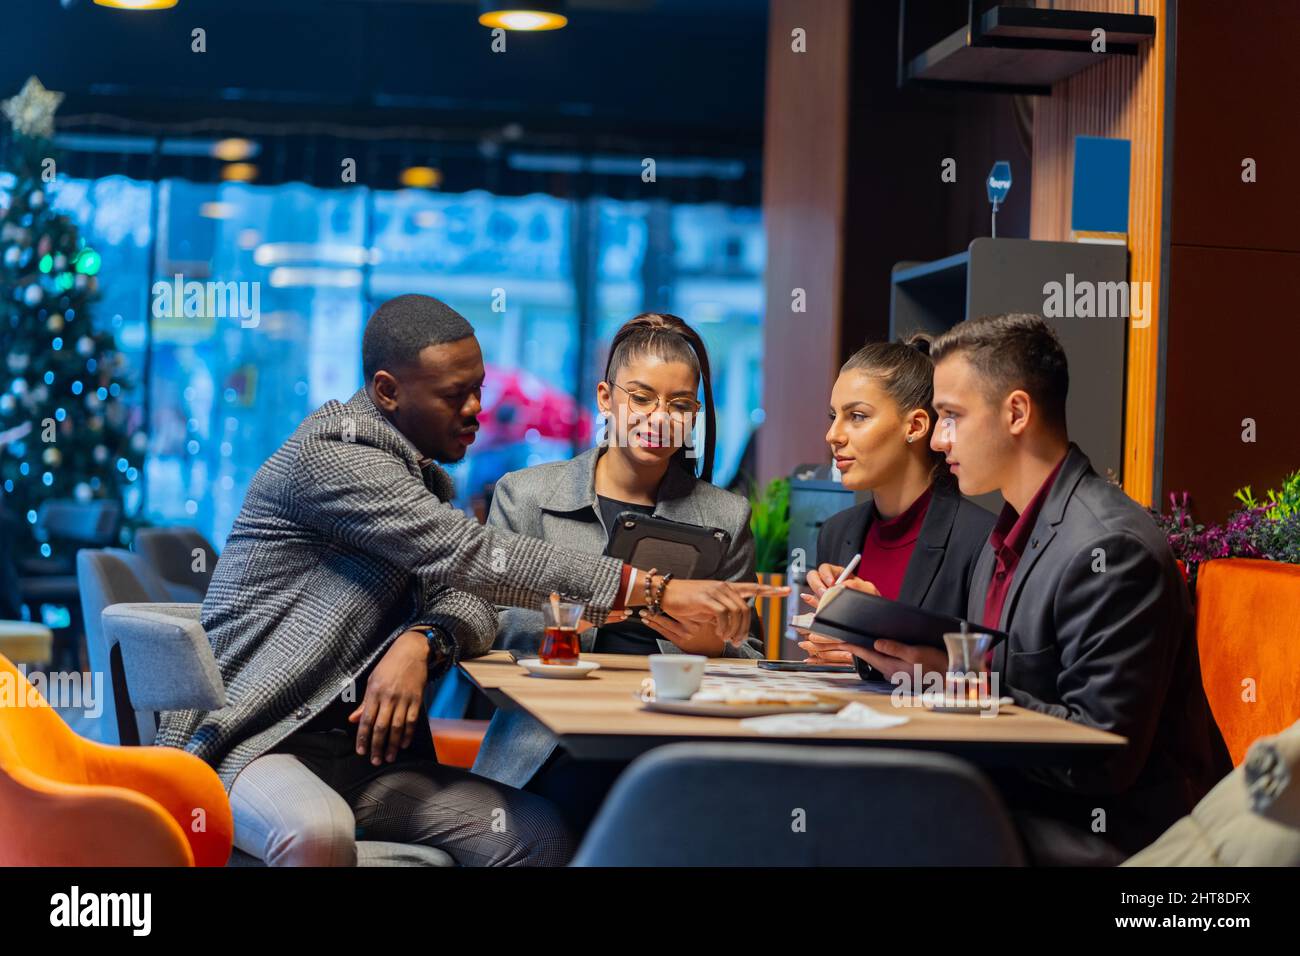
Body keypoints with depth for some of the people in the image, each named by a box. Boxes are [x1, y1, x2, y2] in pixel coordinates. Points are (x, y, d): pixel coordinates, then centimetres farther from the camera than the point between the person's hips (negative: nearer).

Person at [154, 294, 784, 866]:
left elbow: (473, 604, 8)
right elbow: (470, 558, -20)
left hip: (370, 749, 8)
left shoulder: (424, 482, 18)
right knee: (320, 833, -40)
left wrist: (422, 642, -19)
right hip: (258, 745, -8)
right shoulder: (328, 452, -11)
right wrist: (654, 591, -23)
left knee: (538, 831, -15)